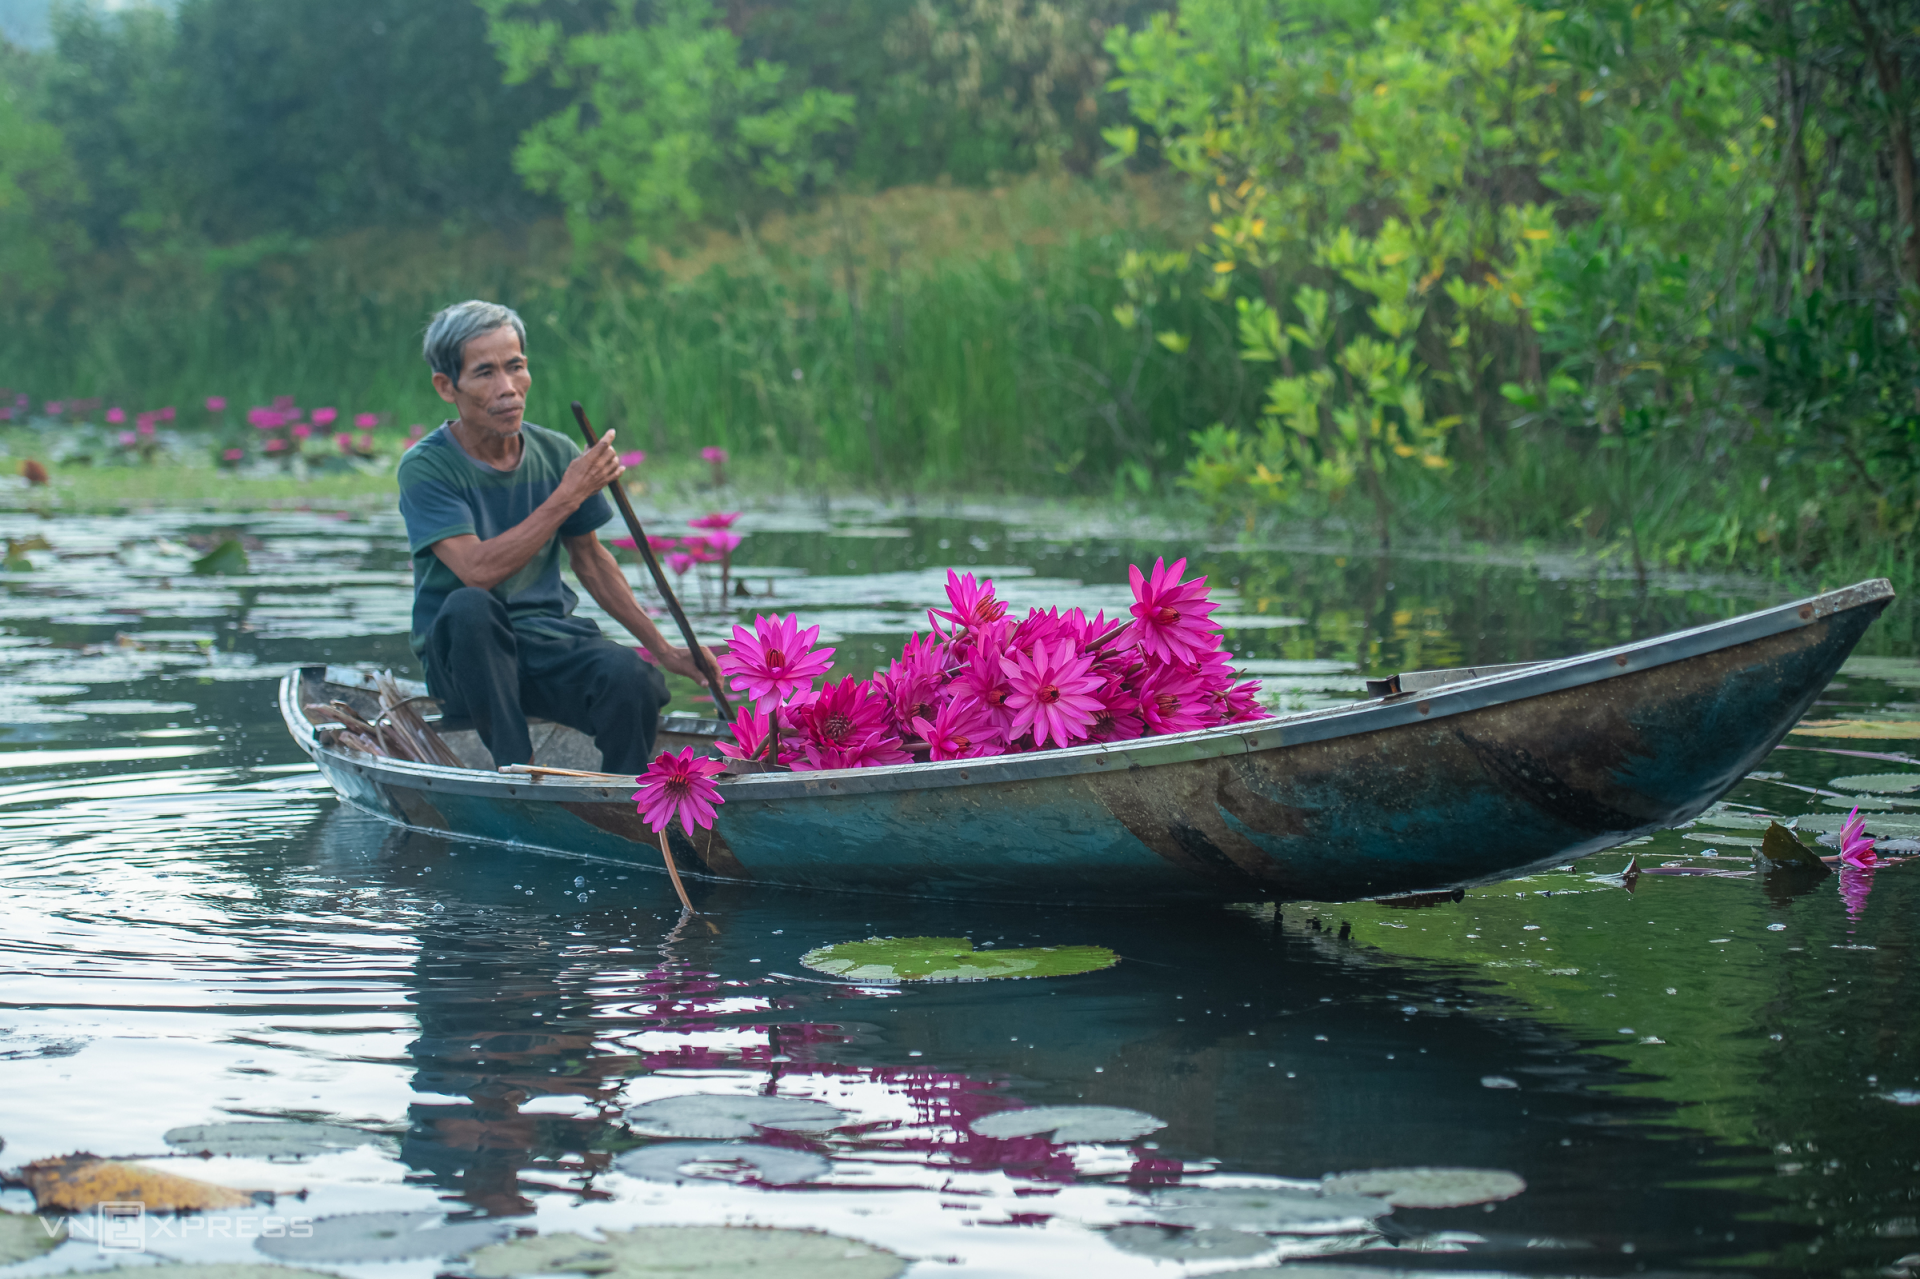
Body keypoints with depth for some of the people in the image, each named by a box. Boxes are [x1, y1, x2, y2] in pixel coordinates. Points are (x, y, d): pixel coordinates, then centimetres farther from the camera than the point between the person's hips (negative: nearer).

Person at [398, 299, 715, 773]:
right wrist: (568, 496, -23)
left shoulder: (556, 454, 4)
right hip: (463, 657, -3)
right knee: (470, 606, -37)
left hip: (550, 640, 3)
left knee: (632, 677, -28)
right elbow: (477, 571, -25)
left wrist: (663, 648, 13)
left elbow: (589, 560, 17)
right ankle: (517, 775, -32)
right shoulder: (426, 467, -11)